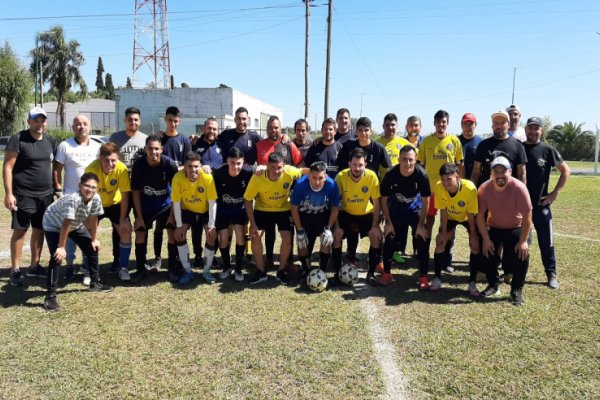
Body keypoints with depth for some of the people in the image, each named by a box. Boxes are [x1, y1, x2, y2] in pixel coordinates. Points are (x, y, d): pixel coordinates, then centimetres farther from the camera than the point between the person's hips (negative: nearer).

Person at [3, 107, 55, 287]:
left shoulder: (49, 141, 9)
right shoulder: (18, 139, -9)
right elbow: (7, 167, -11)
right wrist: (8, 194, -16)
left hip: (45, 195, 6)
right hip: (23, 195, -5)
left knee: (39, 230, 11)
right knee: (20, 231, 0)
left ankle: (34, 266, 23)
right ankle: (15, 270, 10)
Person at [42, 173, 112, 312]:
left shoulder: (96, 199, -21)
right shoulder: (73, 199, -40)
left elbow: (93, 219, -7)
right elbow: (65, 225, -35)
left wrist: (94, 239, 2)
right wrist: (61, 247, -30)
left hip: (75, 225, 7)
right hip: (53, 224, -7)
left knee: (93, 248, 7)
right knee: (57, 257, -19)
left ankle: (95, 283, 23)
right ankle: (50, 297, -11)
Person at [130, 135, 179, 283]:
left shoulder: (170, 164, -23)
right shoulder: (138, 165, -19)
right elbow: (135, 191, -10)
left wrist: (172, 214, -14)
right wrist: (138, 216, -10)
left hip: (165, 204, -1)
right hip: (145, 205, 1)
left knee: (173, 233, -6)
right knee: (140, 234, 0)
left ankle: (173, 268, 10)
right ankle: (140, 269, 15)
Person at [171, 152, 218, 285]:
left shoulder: (207, 178, -31)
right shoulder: (178, 178, -27)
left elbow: (212, 202, -23)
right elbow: (176, 202, -18)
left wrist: (211, 225, -23)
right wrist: (179, 225, -17)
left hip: (205, 211, -1)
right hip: (187, 210, 2)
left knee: (212, 237, -15)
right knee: (179, 235, -14)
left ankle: (206, 271, 4)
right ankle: (188, 271, 1)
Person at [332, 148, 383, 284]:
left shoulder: (372, 176, -22)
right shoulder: (341, 176, -23)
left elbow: (376, 203, -14)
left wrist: (375, 226, -17)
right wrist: (336, 226, -19)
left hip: (366, 213, 0)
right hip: (346, 213, 0)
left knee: (377, 236, -19)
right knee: (336, 235, -21)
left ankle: (371, 273, 0)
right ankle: (337, 272, -2)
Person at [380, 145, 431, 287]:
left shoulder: (422, 175, -27)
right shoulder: (391, 175, -26)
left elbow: (425, 201, -14)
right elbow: (384, 199, -11)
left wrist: (421, 225, -14)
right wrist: (388, 222, -9)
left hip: (415, 209, 0)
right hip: (395, 210, 1)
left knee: (422, 240, -9)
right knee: (389, 239, -1)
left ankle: (423, 276, 5)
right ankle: (387, 273, 16)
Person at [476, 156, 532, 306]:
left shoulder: (519, 187, -27)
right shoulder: (484, 188, -19)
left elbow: (527, 216, -24)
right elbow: (480, 215, -13)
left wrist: (523, 241, -23)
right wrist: (486, 239, -16)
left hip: (515, 228, -2)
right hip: (493, 227, 2)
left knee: (522, 254, -22)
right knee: (487, 251, -15)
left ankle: (517, 290, -1)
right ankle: (493, 285, 11)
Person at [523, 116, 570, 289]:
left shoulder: (548, 150, -1)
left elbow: (566, 170, 2)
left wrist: (555, 193, -5)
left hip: (541, 204, -1)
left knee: (546, 241, 5)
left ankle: (551, 274, 17)